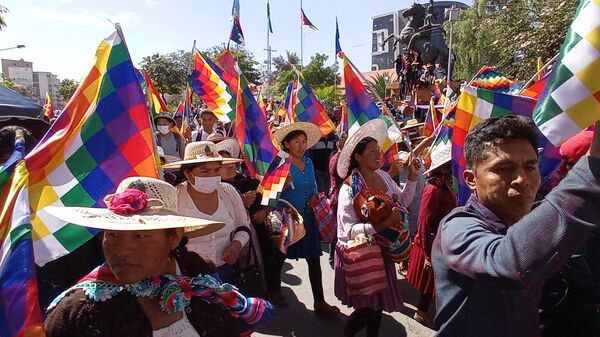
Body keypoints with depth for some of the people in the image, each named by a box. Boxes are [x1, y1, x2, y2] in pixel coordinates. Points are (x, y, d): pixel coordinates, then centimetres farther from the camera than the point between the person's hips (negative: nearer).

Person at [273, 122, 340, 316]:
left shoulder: (308, 163, 6)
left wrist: (314, 196, -4)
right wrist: (284, 185, -32)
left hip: (307, 217, 5)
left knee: (314, 259, 6)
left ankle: (319, 302, 17)